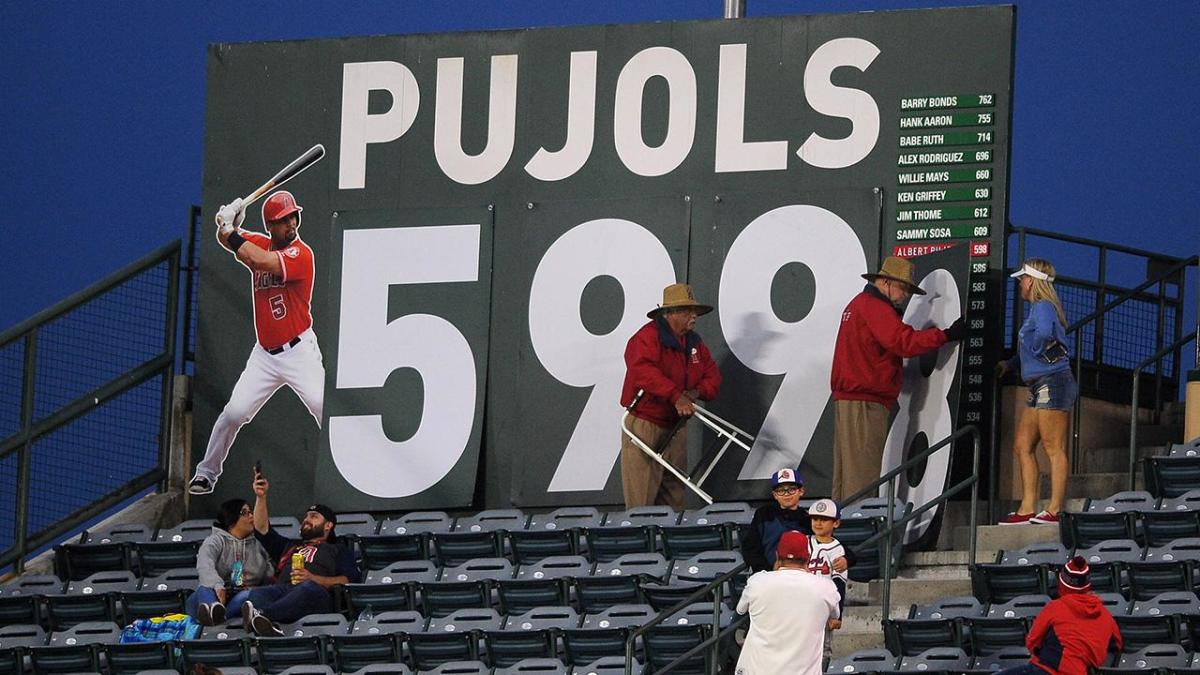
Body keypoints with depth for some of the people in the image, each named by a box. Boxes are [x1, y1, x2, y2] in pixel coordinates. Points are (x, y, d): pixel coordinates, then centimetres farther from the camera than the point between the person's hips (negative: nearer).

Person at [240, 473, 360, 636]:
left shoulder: (338, 550, 29)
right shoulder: (289, 546, 45)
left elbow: (351, 580, 11)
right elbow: (262, 530, 37)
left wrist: (313, 579, -4)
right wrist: (261, 497, 27)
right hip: (282, 590, 4)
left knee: (307, 589, -43)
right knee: (257, 593, -33)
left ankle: (262, 614, -66)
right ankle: (270, 629, -65)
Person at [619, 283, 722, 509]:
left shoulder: (694, 342, 12)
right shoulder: (648, 337, -15)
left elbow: (712, 374, 13)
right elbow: (643, 370, -32)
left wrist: (698, 391, -11)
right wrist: (676, 396, -40)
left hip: (675, 427, 8)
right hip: (645, 424, -8)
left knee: (674, 496, 11)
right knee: (642, 499, -9)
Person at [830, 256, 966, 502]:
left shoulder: (858, 305, 22)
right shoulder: (875, 308, -12)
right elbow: (904, 342, -23)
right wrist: (947, 335, -21)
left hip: (847, 398, 10)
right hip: (866, 401, -10)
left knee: (847, 467, 12)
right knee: (863, 468, -11)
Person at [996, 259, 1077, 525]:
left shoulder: (1043, 308, -11)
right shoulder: (1037, 309, 20)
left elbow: (1043, 333, -32)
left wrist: (1038, 351, -14)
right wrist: (1010, 363, 21)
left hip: (1053, 383, -11)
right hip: (1040, 387, 11)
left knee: (1054, 448, -9)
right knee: (1022, 446, 10)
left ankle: (1055, 510, -9)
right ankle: (1027, 508, 10)